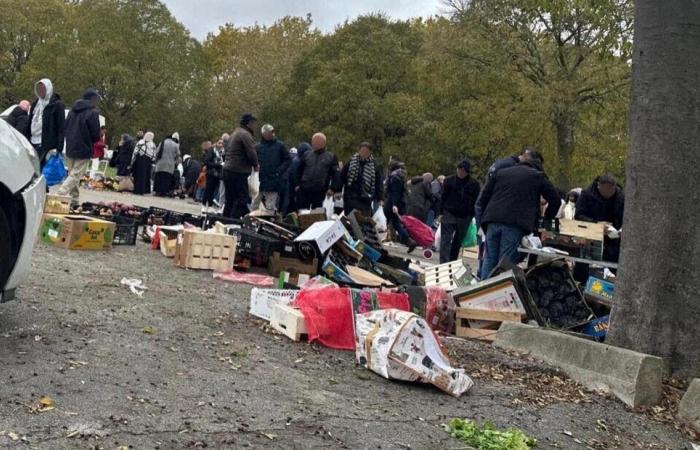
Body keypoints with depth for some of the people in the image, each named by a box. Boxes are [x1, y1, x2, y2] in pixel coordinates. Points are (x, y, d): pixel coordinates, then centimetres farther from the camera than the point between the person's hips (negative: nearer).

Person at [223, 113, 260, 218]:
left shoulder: (234, 134, 21)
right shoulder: (245, 134, -10)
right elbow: (251, 153, -16)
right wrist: (256, 165, 3)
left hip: (227, 170, 10)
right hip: (239, 172, -10)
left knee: (230, 200, 14)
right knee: (242, 199, -8)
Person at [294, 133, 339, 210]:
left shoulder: (331, 157, 6)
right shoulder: (306, 155, 12)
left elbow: (335, 174, 1)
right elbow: (299, 170, 14)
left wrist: (331, 188, -8)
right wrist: (297, 184, 6)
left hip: (320, 192, -2)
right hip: (303, 189, 2)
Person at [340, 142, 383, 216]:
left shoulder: (374, 165, 0)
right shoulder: (351, 162, 4)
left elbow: (378, 183, -1)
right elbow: (342, 177, 9)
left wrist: (380, 199, -7)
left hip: (365, 200, -1)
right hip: (350, 198, 2)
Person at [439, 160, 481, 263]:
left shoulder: (474, 184, 2)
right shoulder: (449, 180, 2)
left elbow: (476, 201, 5)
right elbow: (443, 197, 4)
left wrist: (472, 216, 1)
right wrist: (441, 212, 0)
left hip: (465, 217, 1)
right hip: (449, 214, -1)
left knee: (458, 241, 10)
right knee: (446, 240, -10)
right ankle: (443, 264, -15)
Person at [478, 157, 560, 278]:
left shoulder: (500, 172, 25)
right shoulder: (537, 176, 16)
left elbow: (483, 198, 19)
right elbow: (555, 200, 17)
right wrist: (547, 219, 30)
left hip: (493, 220, 3)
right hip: (514, 223, -3)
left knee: (490, 259, 9)